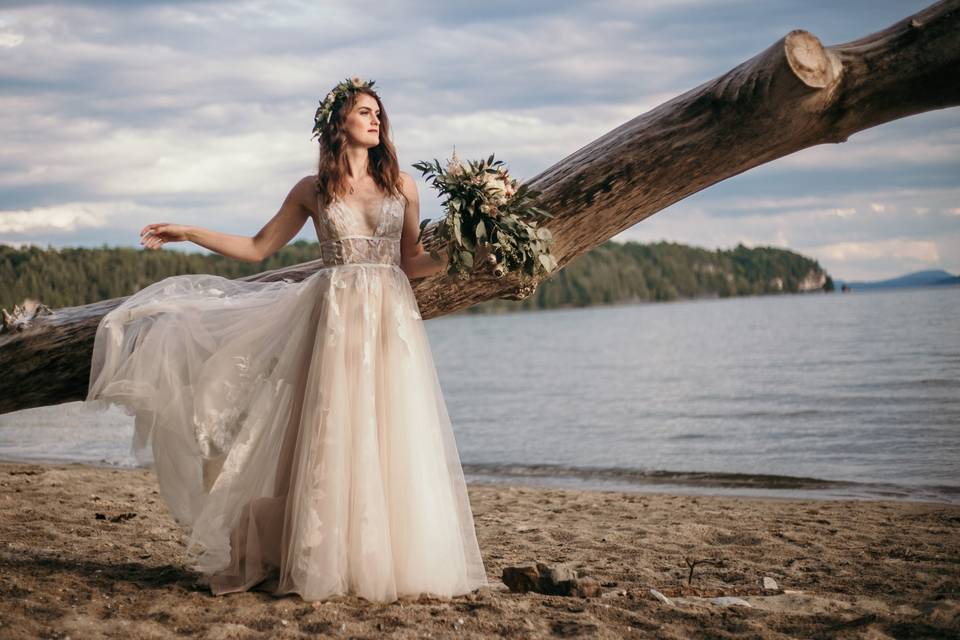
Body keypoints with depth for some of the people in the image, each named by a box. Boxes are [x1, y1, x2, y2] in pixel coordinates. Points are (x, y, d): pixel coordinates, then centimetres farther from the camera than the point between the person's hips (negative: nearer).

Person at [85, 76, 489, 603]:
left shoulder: (402, 185, 10)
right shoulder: (311, 191, 9)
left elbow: (411, 263, 13)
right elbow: (257, 248, 14)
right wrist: (187, 233, 10)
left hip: (390, 318, 1)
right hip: (334, 320, 0)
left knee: (389, 437, -3)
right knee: (328, 438, -3)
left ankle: (391, 559, 4)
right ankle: (325, 561, 2)